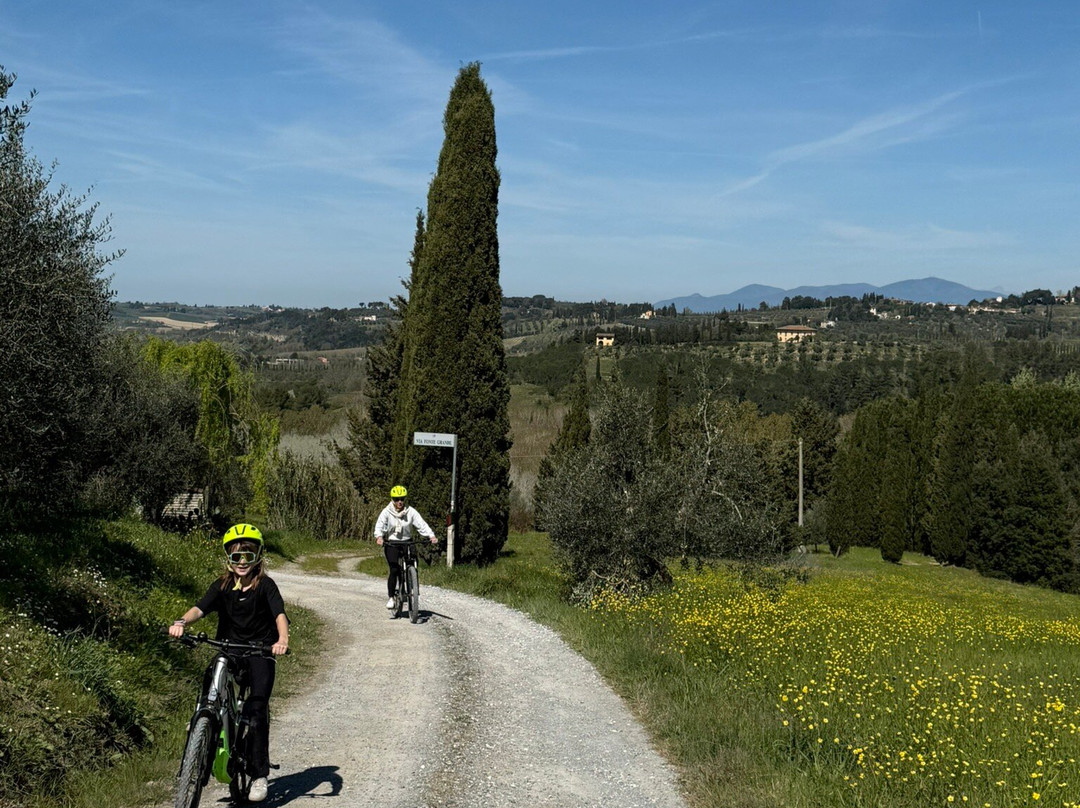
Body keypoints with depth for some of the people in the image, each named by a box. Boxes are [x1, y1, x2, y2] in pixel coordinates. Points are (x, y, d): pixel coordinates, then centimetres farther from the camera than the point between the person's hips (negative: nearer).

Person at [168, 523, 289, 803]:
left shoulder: (265, 585, -5)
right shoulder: (222, 586, 3)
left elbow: (280, 614, -19)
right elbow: (200, 608, -11)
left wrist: (282, 638, -39)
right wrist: (181, 622, -33)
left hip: (260, 650, -3)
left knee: (256, 707, -16)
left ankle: (259, 775, -7)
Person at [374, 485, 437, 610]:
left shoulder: (411, 511, -5)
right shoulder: (386, 512, -8)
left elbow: (421, 524, -12)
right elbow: (380, 525, -19)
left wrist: (431, 535, -28)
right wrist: (379, 536, -40)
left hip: (407, 543, 2)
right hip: (391, 544, -2)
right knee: (394, 570, -15)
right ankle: (391, 597, -3)